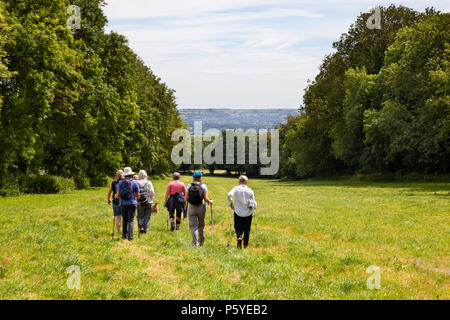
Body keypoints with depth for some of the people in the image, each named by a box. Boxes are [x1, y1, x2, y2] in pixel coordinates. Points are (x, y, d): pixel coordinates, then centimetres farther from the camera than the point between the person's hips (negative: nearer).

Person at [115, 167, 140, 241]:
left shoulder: (120, 182, 1)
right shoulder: (134, 182, -4)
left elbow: (118, 195, 3)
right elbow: (138, 196, 0)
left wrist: (116, 196, 27)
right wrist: (137, 198, 23)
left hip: (123, 204, 2)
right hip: (132, 203, -2)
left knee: (124, 220, 16)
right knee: (131, 220, -1)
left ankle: (124, 235, 19)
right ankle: (130, 236, -10)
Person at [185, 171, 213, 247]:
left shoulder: (189, 186, -1)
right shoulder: (203, 186, -4)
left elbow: (186, 198, -2)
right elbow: (206, 199, -8)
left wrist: (184, 199, 21)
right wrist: (210, 201, 12)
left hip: (191, 208, 0)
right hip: (201, 208, 0)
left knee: (193, 226, 2)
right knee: (201, 225, 18)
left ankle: (195, 242, -12)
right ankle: (201, 242, 25)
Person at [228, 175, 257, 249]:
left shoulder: (236, 188, -2)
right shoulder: (250, 191, -2)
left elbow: (230, 195, -20)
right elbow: (253, 204, -6)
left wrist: (230, 203, -7)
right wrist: (254, 204, 16)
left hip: (238, 212, 0)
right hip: (248, 213, 0)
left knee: (238, 228, 11)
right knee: (247, 229, 16)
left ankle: (239, 237, -18)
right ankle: (245, 244, 18)